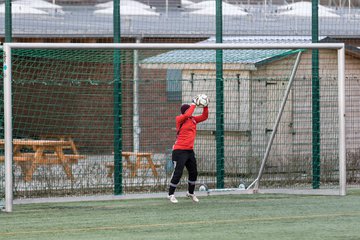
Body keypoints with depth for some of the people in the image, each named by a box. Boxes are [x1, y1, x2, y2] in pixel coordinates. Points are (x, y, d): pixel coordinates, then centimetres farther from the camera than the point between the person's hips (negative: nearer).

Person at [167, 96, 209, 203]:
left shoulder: (193, 119, 11)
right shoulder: (179, 119, -8)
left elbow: (204, 117, 13)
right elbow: (187, 115, -26)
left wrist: (205, 106, -1)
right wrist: (194, 104, -18)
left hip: (190, 150, 7)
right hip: (179, 150, -7)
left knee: (193, 172, 14)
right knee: (178, 173, -8)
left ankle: (191, 193, 32)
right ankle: (171, 194, 2)